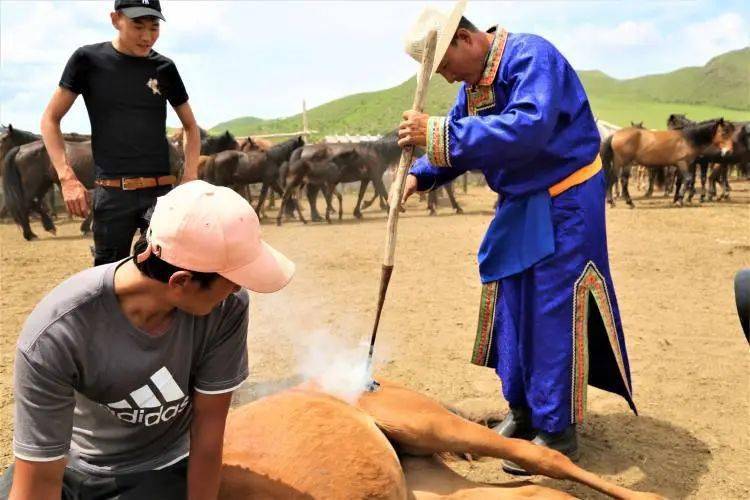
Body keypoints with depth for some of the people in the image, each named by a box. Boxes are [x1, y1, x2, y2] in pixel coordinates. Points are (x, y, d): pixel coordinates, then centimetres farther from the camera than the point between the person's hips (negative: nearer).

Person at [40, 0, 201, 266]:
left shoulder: (164, 68, 7)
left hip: (161, 191, 1)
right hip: (112, 192, -1)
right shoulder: (89, 59, 2)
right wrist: (68, 178, -6)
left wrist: (189, 180, 3)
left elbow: (190, 127, 17)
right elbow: (50, 120, 6)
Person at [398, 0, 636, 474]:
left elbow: (529, 129, -38)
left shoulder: (531, 56, -21)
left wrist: (438, 134, -40)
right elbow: (458, 140, 13)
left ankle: (557, 430, 8)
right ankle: (523, 410, 26)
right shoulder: (474, 81, 6)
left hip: (565, 203, -8)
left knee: (553, 312, -5)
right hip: (520, 205, 9)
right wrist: (421, 175, -7)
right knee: (512, 307, 11)